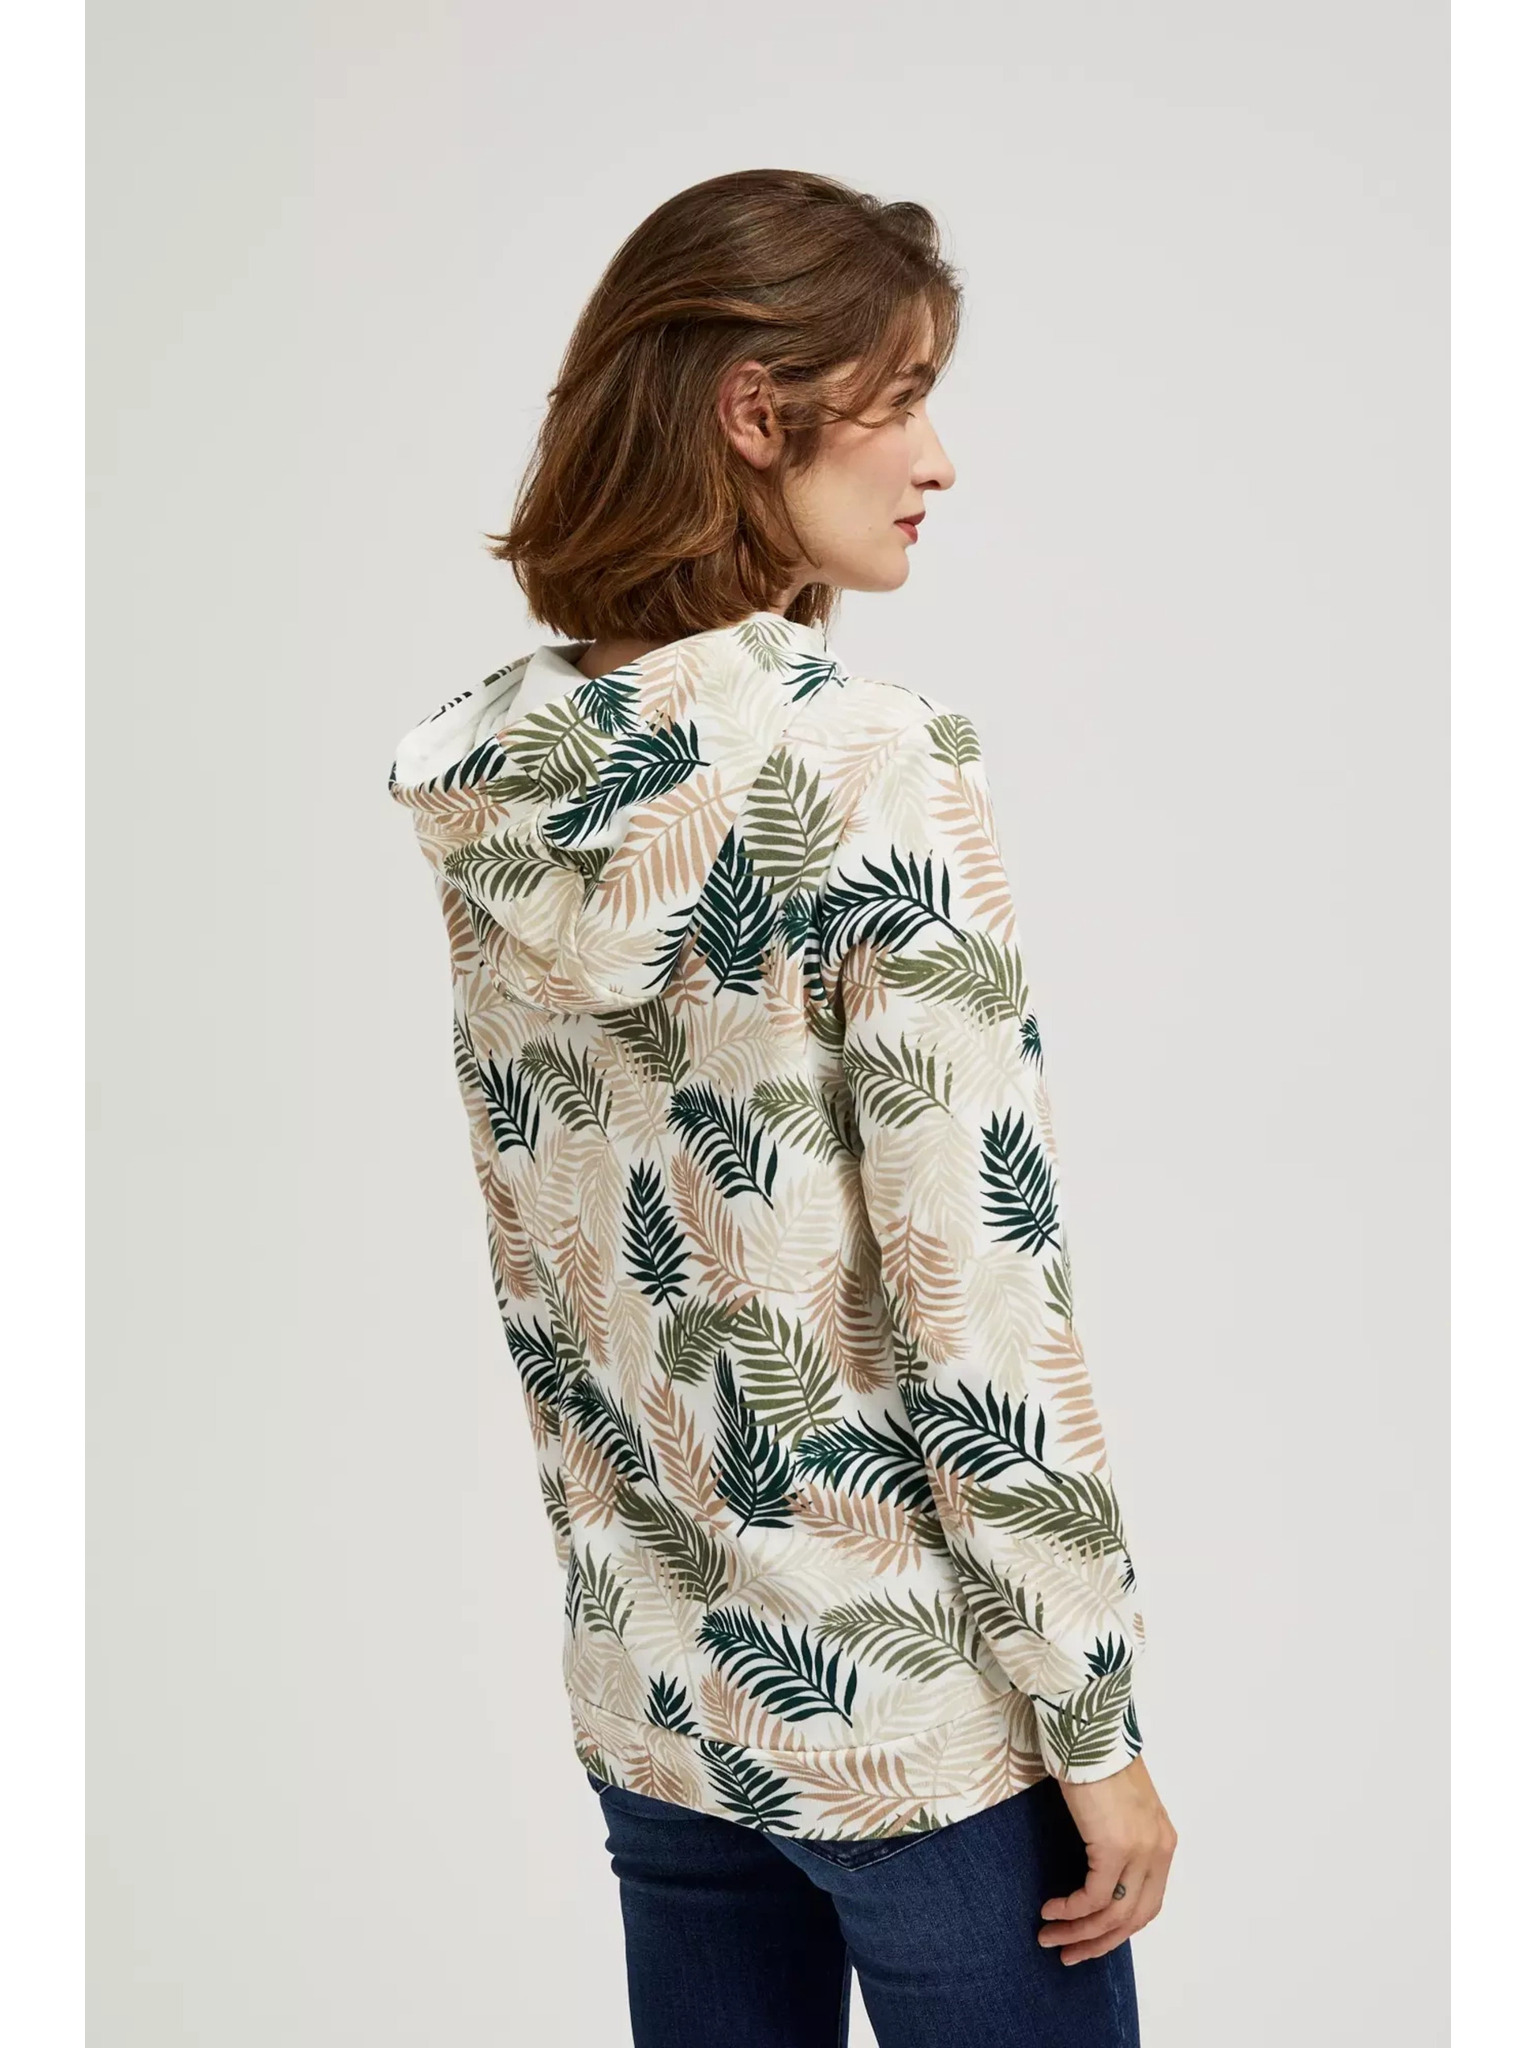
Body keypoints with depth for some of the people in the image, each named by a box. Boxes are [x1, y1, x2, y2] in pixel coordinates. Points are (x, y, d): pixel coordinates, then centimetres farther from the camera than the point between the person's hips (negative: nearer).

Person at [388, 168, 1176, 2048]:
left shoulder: (484, 782, 0)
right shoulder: (873, 770, -19)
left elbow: (529, 1258, 8)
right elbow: (978, 1291, -19)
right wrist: (1097, 1729, -10)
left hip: (648, 1690, 7)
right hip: (912, 1712, -6)